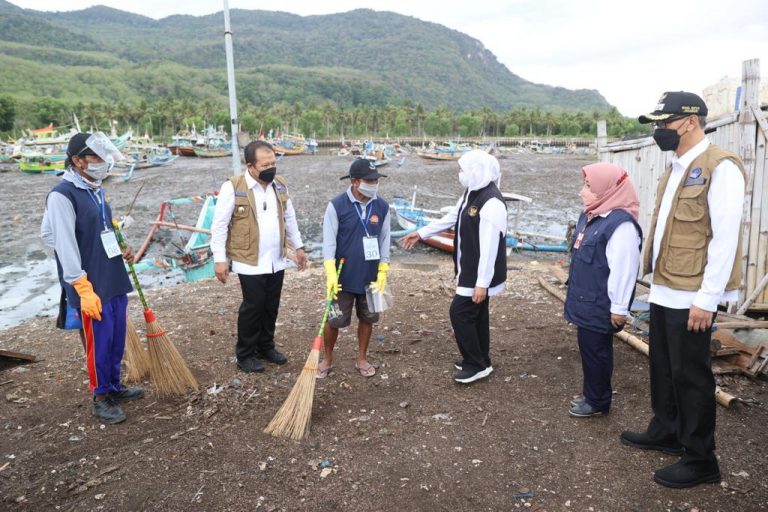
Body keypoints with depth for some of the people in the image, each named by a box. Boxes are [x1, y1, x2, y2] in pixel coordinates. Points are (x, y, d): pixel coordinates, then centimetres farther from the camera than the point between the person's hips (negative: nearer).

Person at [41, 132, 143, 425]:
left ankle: (114, 387, 32)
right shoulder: (62, 196, -15)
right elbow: (65, 246, -19)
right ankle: (101, 398, 19)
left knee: (117, 340, 16)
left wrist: (120, 249, 6)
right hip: (92, 287, -8)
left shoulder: (95, 190, 11)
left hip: (115, 280, 8)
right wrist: (83, 288, -21)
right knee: (99, 344, 3)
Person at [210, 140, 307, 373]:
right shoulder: (233, 187, -13)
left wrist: (298, 247, 17)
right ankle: (245, 354, 19)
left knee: (271, 307, 14)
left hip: (276, 261, 6)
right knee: (253, 307, 1)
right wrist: (220, 259, -12)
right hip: (250, 262, -6)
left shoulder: (280, 184, 5)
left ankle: (266, 347, 32)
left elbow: (289, 218, 16)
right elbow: (219, 225, -10)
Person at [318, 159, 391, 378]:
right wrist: (330, 274, -19)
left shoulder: (382, 206, -2)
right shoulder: (336, 206, -11)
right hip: (344, 277, -3)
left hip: (371, 277, 3)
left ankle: (361, 358, 33)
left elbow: (384, 240, 4)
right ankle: (327, 359, 27)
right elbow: (329, 241, -11)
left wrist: (383, 272, -1)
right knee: (334, 321, 7)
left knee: (367, 318, 14)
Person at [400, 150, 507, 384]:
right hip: (469, 269, 10)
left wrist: (482, 282, -25)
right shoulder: (471, 193, 6)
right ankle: (480, 360, 32)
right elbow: (451, 218, 19)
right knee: (476, 313, 17)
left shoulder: (492, 202, -25)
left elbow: (490, 247, -26)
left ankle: (476, 365, 10)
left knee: (460, 312, -4)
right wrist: (421, 233, 20)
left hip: (480, 274, -10)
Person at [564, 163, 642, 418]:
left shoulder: (621, 224, -22)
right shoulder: (589, 217, 9)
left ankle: (598, 402, 21)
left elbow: (624, 270, -23)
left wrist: (619, 308, -20)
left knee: (596, 352, 5)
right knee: (588, 349, 19)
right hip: (586, 301, 9)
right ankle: (591, 395, 34)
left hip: (600, 306, -9)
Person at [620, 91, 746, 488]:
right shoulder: (675, 169, 14)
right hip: (663, 289, 9)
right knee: (663, 367, 19)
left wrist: (706, 298, -20)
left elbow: (725, 238, -19)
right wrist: (656, 279, 16)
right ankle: (665, 432, 37)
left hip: (690, 296, -9)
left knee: (690, 375, 2)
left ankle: (700, 460, 18)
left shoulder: (721, 168, -14)